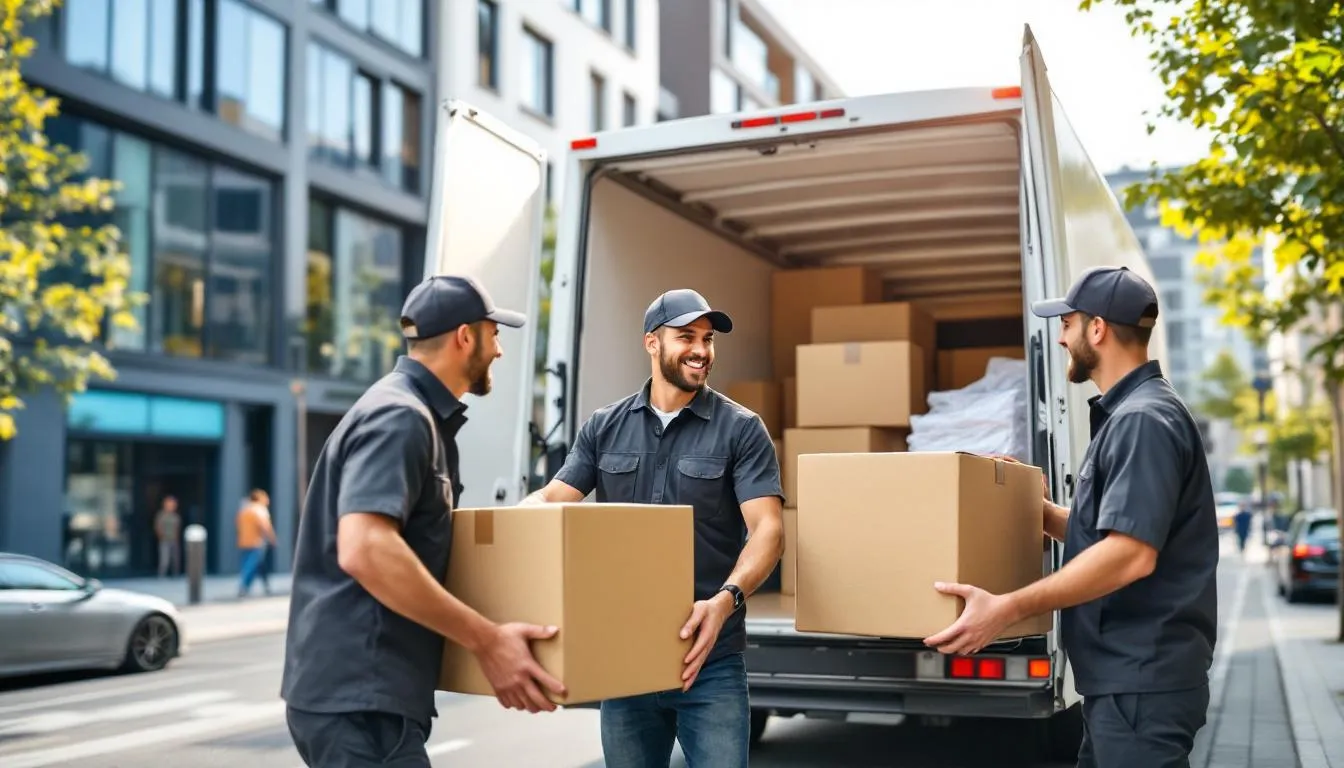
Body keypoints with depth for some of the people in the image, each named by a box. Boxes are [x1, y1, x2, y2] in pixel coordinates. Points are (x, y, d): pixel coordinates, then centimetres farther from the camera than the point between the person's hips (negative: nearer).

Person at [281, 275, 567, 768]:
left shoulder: (416, 414, 16)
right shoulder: (399, 416, -15)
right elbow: (363, 550, -28)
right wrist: (486, 640, -26)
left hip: (362, 688, 10)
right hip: (359, 694, -10)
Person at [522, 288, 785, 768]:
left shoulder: (741, 429, -2)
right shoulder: (605, 428, 8)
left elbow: (768, 529, -10)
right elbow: (552, 498, 6)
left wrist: (726, 599, -27)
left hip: (710, 658, -3)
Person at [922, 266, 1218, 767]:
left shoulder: (1143, 419, -17)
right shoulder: (1126, 414, 16)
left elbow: (1131, 553, -27)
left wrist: (1009, 608, -27)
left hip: (1142, 679, -10)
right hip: (1123, 675, 10)